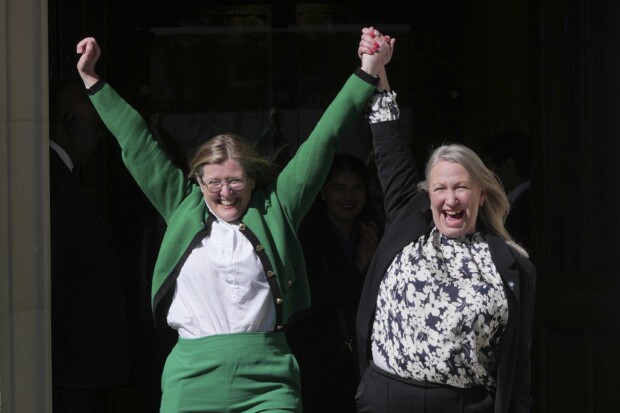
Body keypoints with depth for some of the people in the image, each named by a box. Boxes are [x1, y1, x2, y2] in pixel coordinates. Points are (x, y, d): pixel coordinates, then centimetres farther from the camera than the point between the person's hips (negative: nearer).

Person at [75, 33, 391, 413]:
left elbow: (323, 140, 10)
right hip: (192, 378, 1)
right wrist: (91, 79, 21)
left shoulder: (275, 208, 10)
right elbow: (137, 144, 17)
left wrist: (368, 72, 10)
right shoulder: (185, 210, 13)